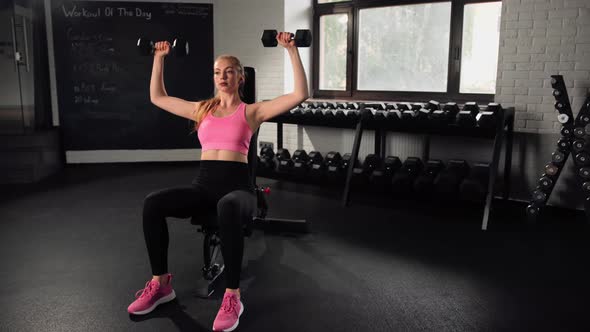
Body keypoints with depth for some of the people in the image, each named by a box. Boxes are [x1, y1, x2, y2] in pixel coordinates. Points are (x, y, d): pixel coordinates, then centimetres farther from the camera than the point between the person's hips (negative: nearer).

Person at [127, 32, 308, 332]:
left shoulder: (252, 111, 7)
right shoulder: (202, 109, 19)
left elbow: (300, 94, -2)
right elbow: (157, 97, 29)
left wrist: (291, 50, -4)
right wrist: (159, 58, 29)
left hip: (237, 185, -4)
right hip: (203, 184, 4)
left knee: (228, 208, -42)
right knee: (152, 203, -24)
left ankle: (232, 295, -28)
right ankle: (160, 283, -7)